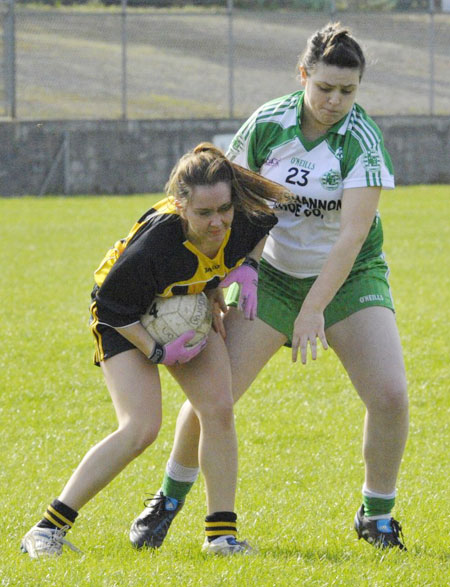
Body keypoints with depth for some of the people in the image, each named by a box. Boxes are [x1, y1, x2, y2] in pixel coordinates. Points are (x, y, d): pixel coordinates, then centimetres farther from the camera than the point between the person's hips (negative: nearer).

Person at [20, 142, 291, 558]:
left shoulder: (245, 216, -25)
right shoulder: (154, 244, -40)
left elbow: (265, 227, 4)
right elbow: (112, 305, -23)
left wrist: (248, 267, -11)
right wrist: (156, 351, -24)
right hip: (125, 320, -6)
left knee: (219, 411, -9)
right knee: (141, 428, -19)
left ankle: (221, 534, 0)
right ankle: (49, 528, -13)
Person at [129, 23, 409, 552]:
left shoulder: (363, 141, -21)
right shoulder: (267, 124, -14)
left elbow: (353, 234, -27)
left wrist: (314, 308, -33)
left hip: (349, 277, -1)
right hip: (272, 273, 1)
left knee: (390, 395, -18)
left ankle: (376, 518, 4)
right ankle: (170, 498, 20)